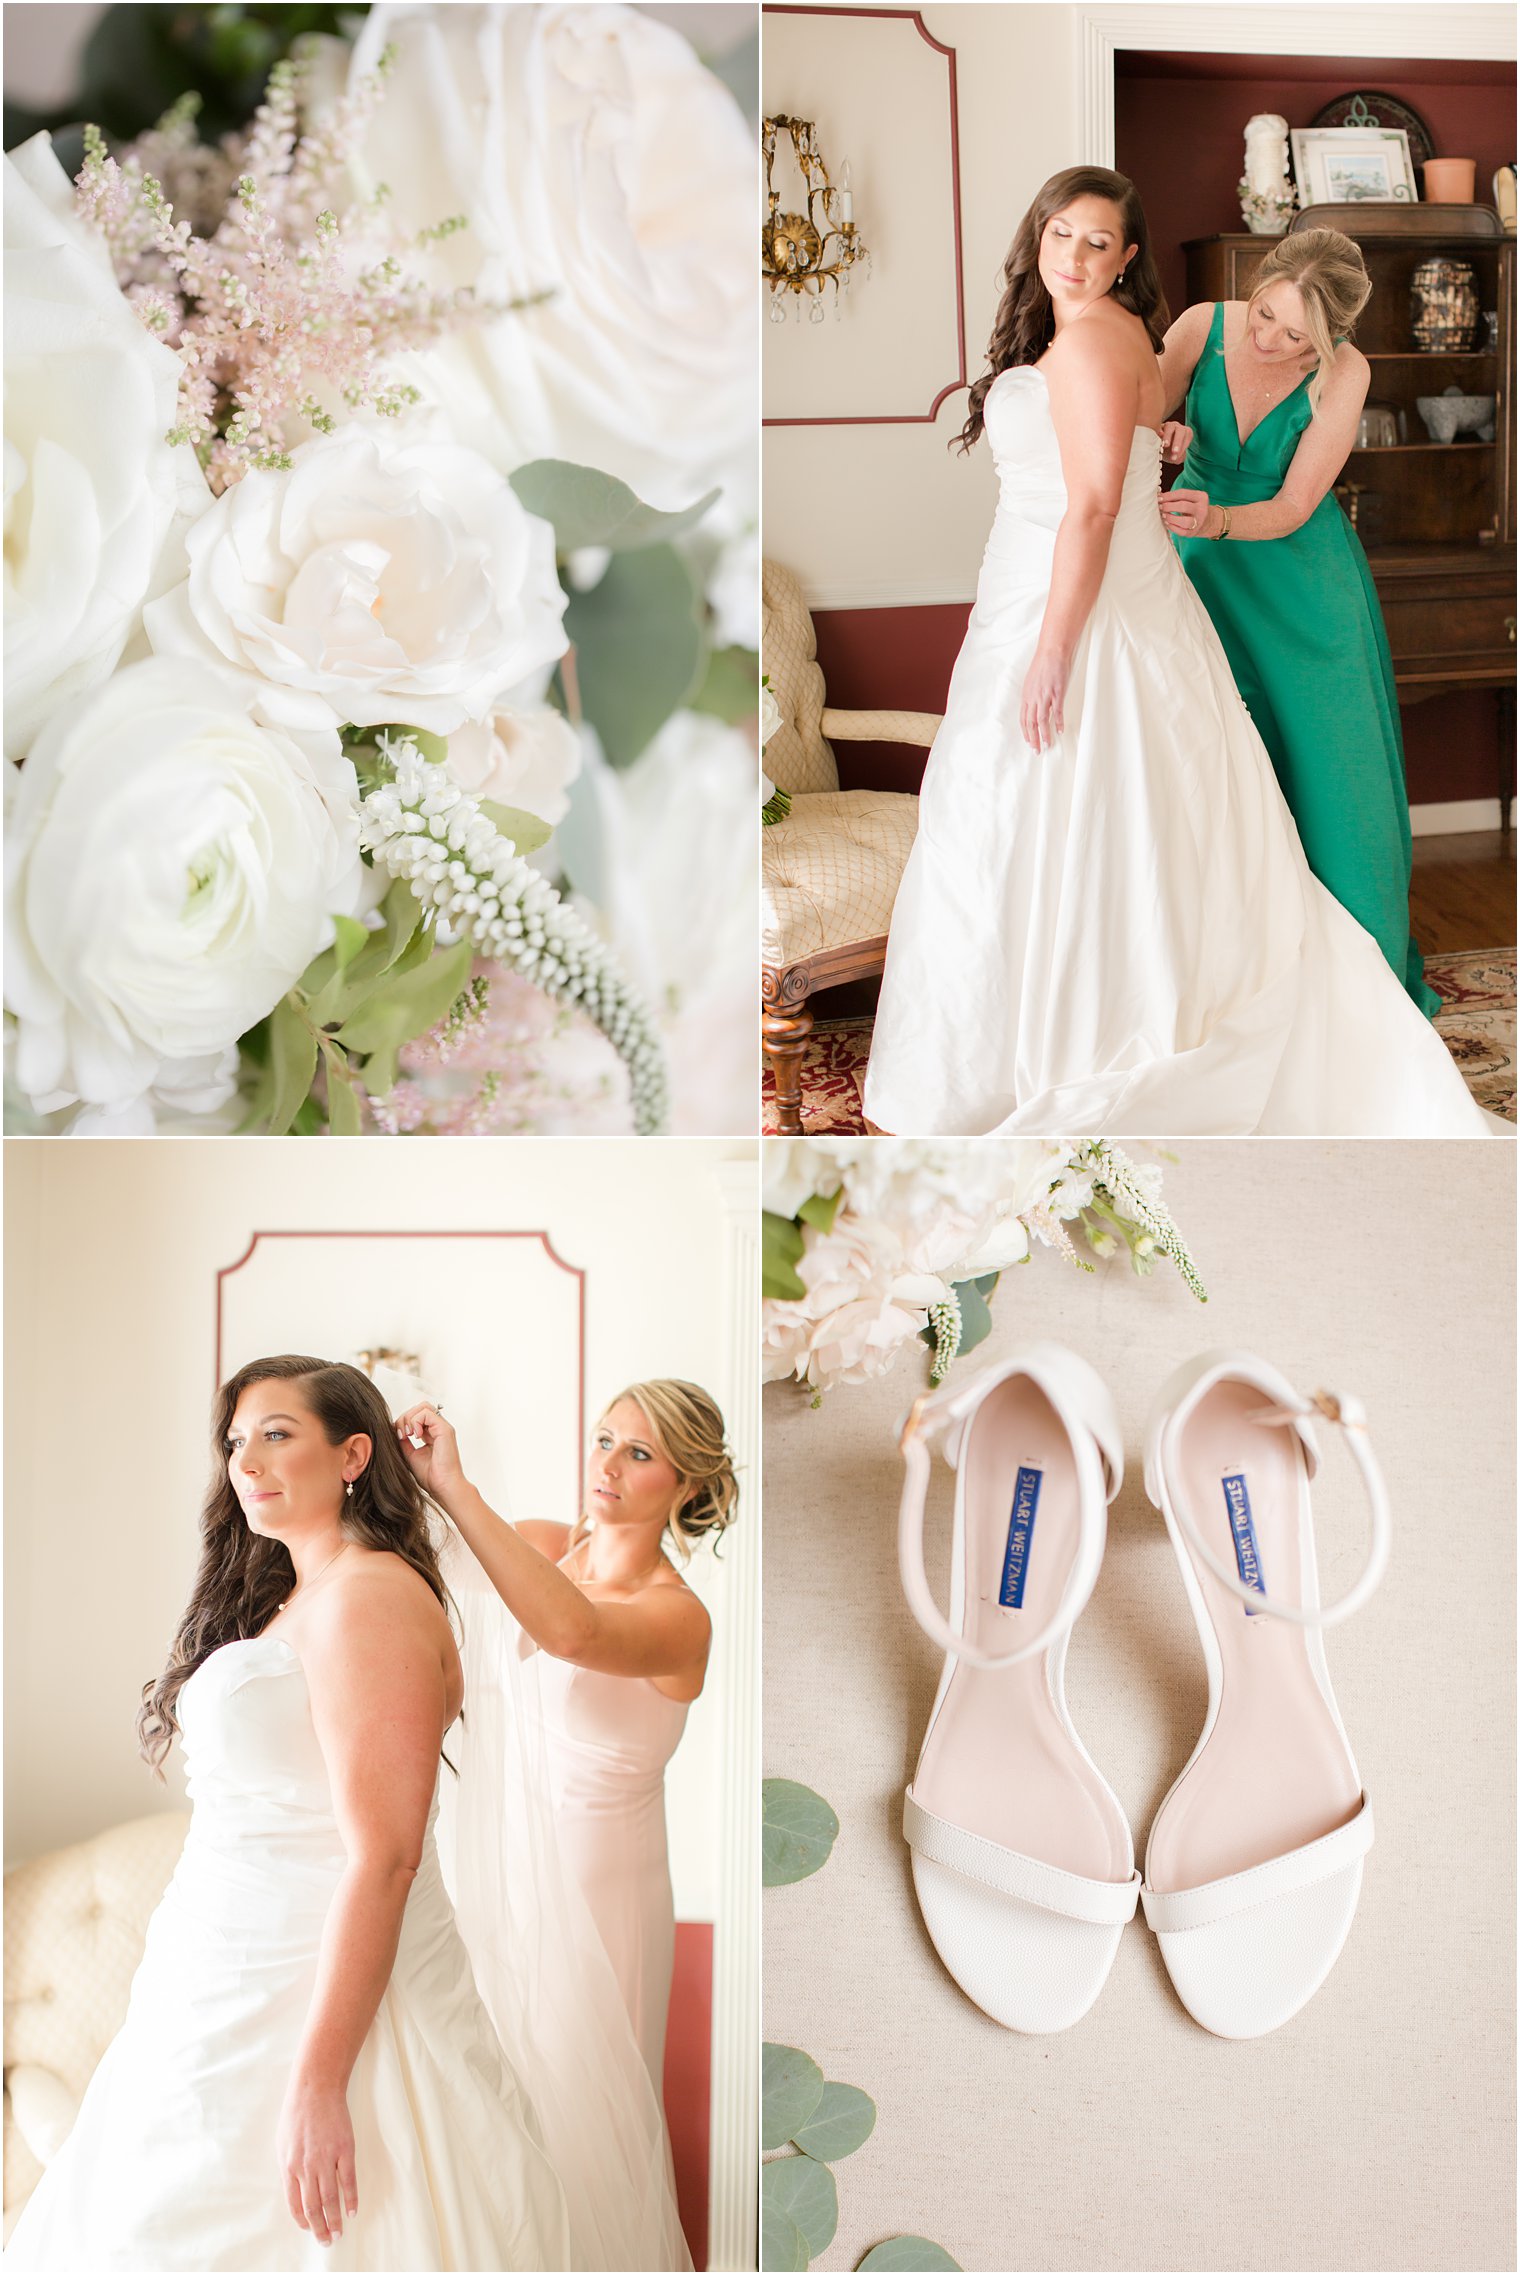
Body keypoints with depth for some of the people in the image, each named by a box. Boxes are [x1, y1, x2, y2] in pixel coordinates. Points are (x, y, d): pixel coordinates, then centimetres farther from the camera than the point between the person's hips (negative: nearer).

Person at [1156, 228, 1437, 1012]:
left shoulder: (1344, 374, -16)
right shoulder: (1203, 327, -12)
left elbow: (1293, 507, -15)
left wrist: (1218, 521, -34)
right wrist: (1160, 437, -27)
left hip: (1300, 571, -1)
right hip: (1203, 564, 1)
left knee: (1322, 761, -2)